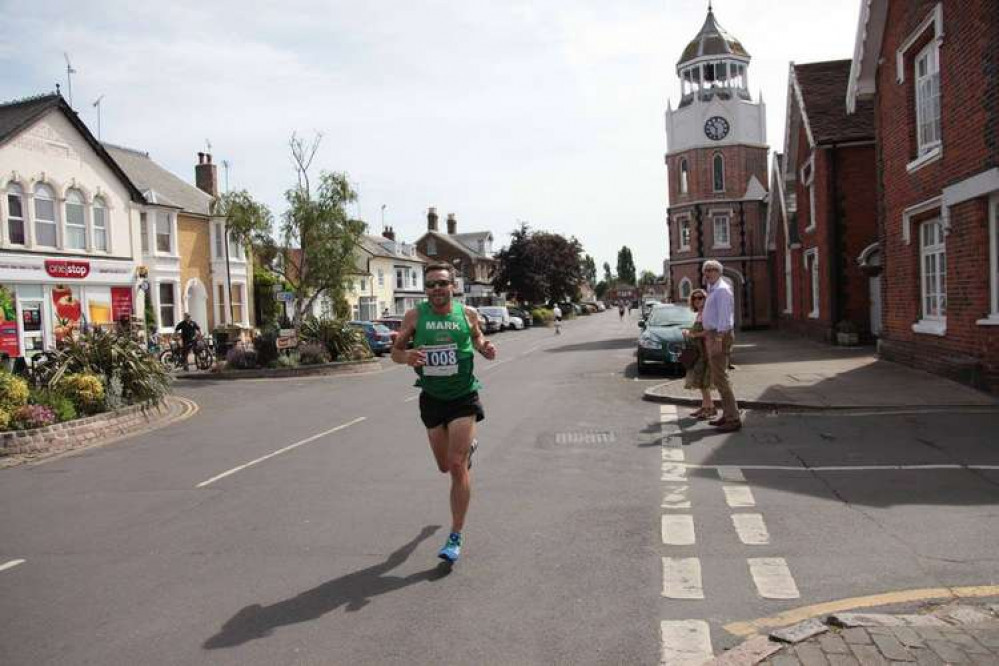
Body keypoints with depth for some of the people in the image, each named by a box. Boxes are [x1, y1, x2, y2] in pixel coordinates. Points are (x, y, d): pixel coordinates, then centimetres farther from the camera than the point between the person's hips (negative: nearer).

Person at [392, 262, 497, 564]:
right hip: (432, 399, 2)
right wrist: (406, 356, -23)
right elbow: (395, 350, 0)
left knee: (457, 466, -10)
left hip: (463, 397, -2)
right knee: (445, 467, 16)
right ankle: (468, 446, 54)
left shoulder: (467, 313, -5)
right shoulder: (415, 316, -7)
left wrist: (486, 349, -9)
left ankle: (456, 537, 2)